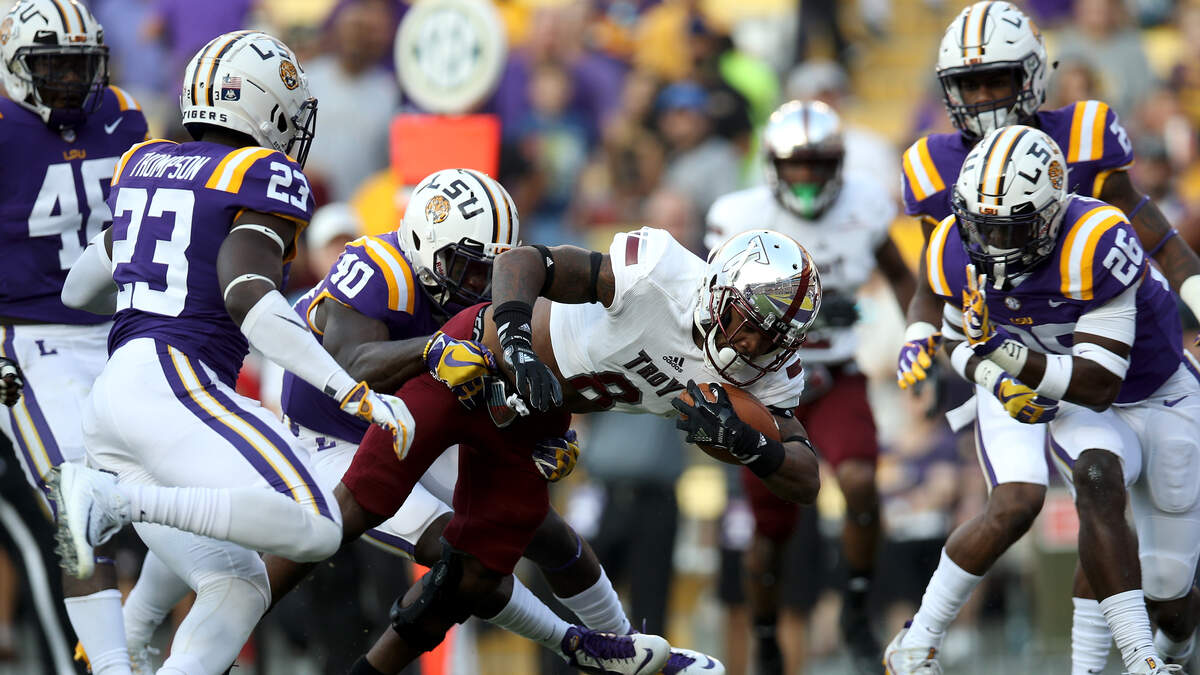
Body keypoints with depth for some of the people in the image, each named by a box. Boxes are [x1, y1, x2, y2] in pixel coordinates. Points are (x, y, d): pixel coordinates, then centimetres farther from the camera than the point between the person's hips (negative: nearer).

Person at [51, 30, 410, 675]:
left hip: (111, 393, 8)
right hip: (174, 383, -8)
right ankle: (110, 499, -26)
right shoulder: (266, 175, -1)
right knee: (312, 530, -20)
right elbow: (247, 294, -17)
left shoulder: (143, 165, 21)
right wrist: (358, 395, -18)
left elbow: (80, 290, 29)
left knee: (237, 588, 9)